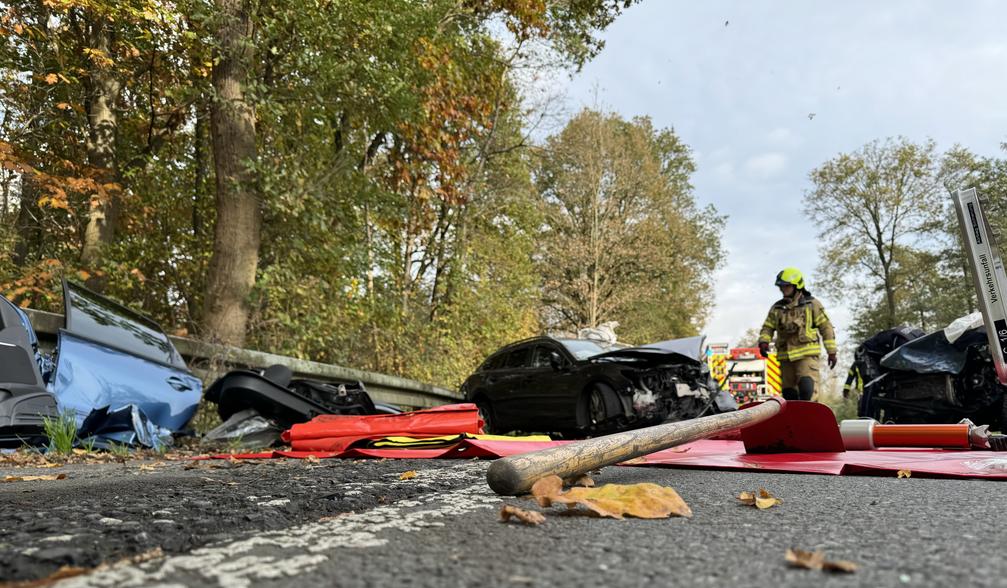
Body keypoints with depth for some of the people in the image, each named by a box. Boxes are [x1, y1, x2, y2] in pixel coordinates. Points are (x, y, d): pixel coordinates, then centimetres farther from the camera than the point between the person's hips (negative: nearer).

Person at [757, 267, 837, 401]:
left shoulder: (811, 304, 5)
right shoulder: (777, 308, 15)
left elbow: (826, 327, 5)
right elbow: (767, 327, 17)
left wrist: (831, 351, 2)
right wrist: (763, 341, -4)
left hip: (807, 354, -4)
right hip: (785, 356, 5)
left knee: (807, 389, -21)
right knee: (789, 394, 7)